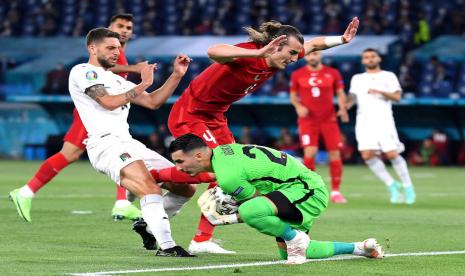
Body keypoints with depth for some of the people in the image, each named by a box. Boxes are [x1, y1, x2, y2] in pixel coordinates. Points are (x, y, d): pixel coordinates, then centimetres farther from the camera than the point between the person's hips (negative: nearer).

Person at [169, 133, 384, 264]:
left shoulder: (227, 177, -26)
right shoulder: (220, 150, 3)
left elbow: (260, 203, -15)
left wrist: (230, 219, -10)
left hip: (307, 191, -11)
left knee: (250, 212, -35)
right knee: (287, 254, 21)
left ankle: (295, 238, -8)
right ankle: (359, 248, 31)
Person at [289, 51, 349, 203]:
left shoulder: (333, 73, 4)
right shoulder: (297, 75, 3)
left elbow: (340, 93, 9)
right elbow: (293, 95, 12)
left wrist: (342, 108, -9)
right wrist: (298, 106, -9)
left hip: (329, 119, 1)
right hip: (308, 120, -1)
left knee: (335, 155, -1)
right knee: (310, 152, -18)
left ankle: (335, 191, 13)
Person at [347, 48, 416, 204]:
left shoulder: (389, 76, 10)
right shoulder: (357, 79, 20)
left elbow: (397, 96, -2)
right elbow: (352, 97, 13)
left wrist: (380, 92, -19)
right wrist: (347, 106, -10)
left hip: (383, 121, -3)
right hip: (364, 121, 3)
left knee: (392, 155, -11)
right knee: (367, 155, -14)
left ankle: (408, 187, 6)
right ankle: (391, 185, 0)